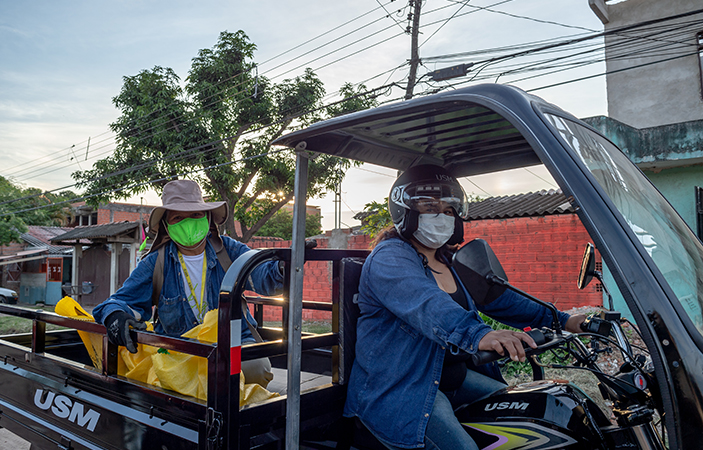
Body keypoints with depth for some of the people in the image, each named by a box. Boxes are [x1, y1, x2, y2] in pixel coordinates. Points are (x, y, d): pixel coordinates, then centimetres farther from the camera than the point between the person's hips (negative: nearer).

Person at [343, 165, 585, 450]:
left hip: (454, 375, 9)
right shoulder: (388, 258, -16)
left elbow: (494, 295, 11)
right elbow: (426, 304, -35)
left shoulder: (451, 262, 13)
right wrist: (478, 335, -51)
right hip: (397, 389, -8)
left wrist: (559, 320, 1)